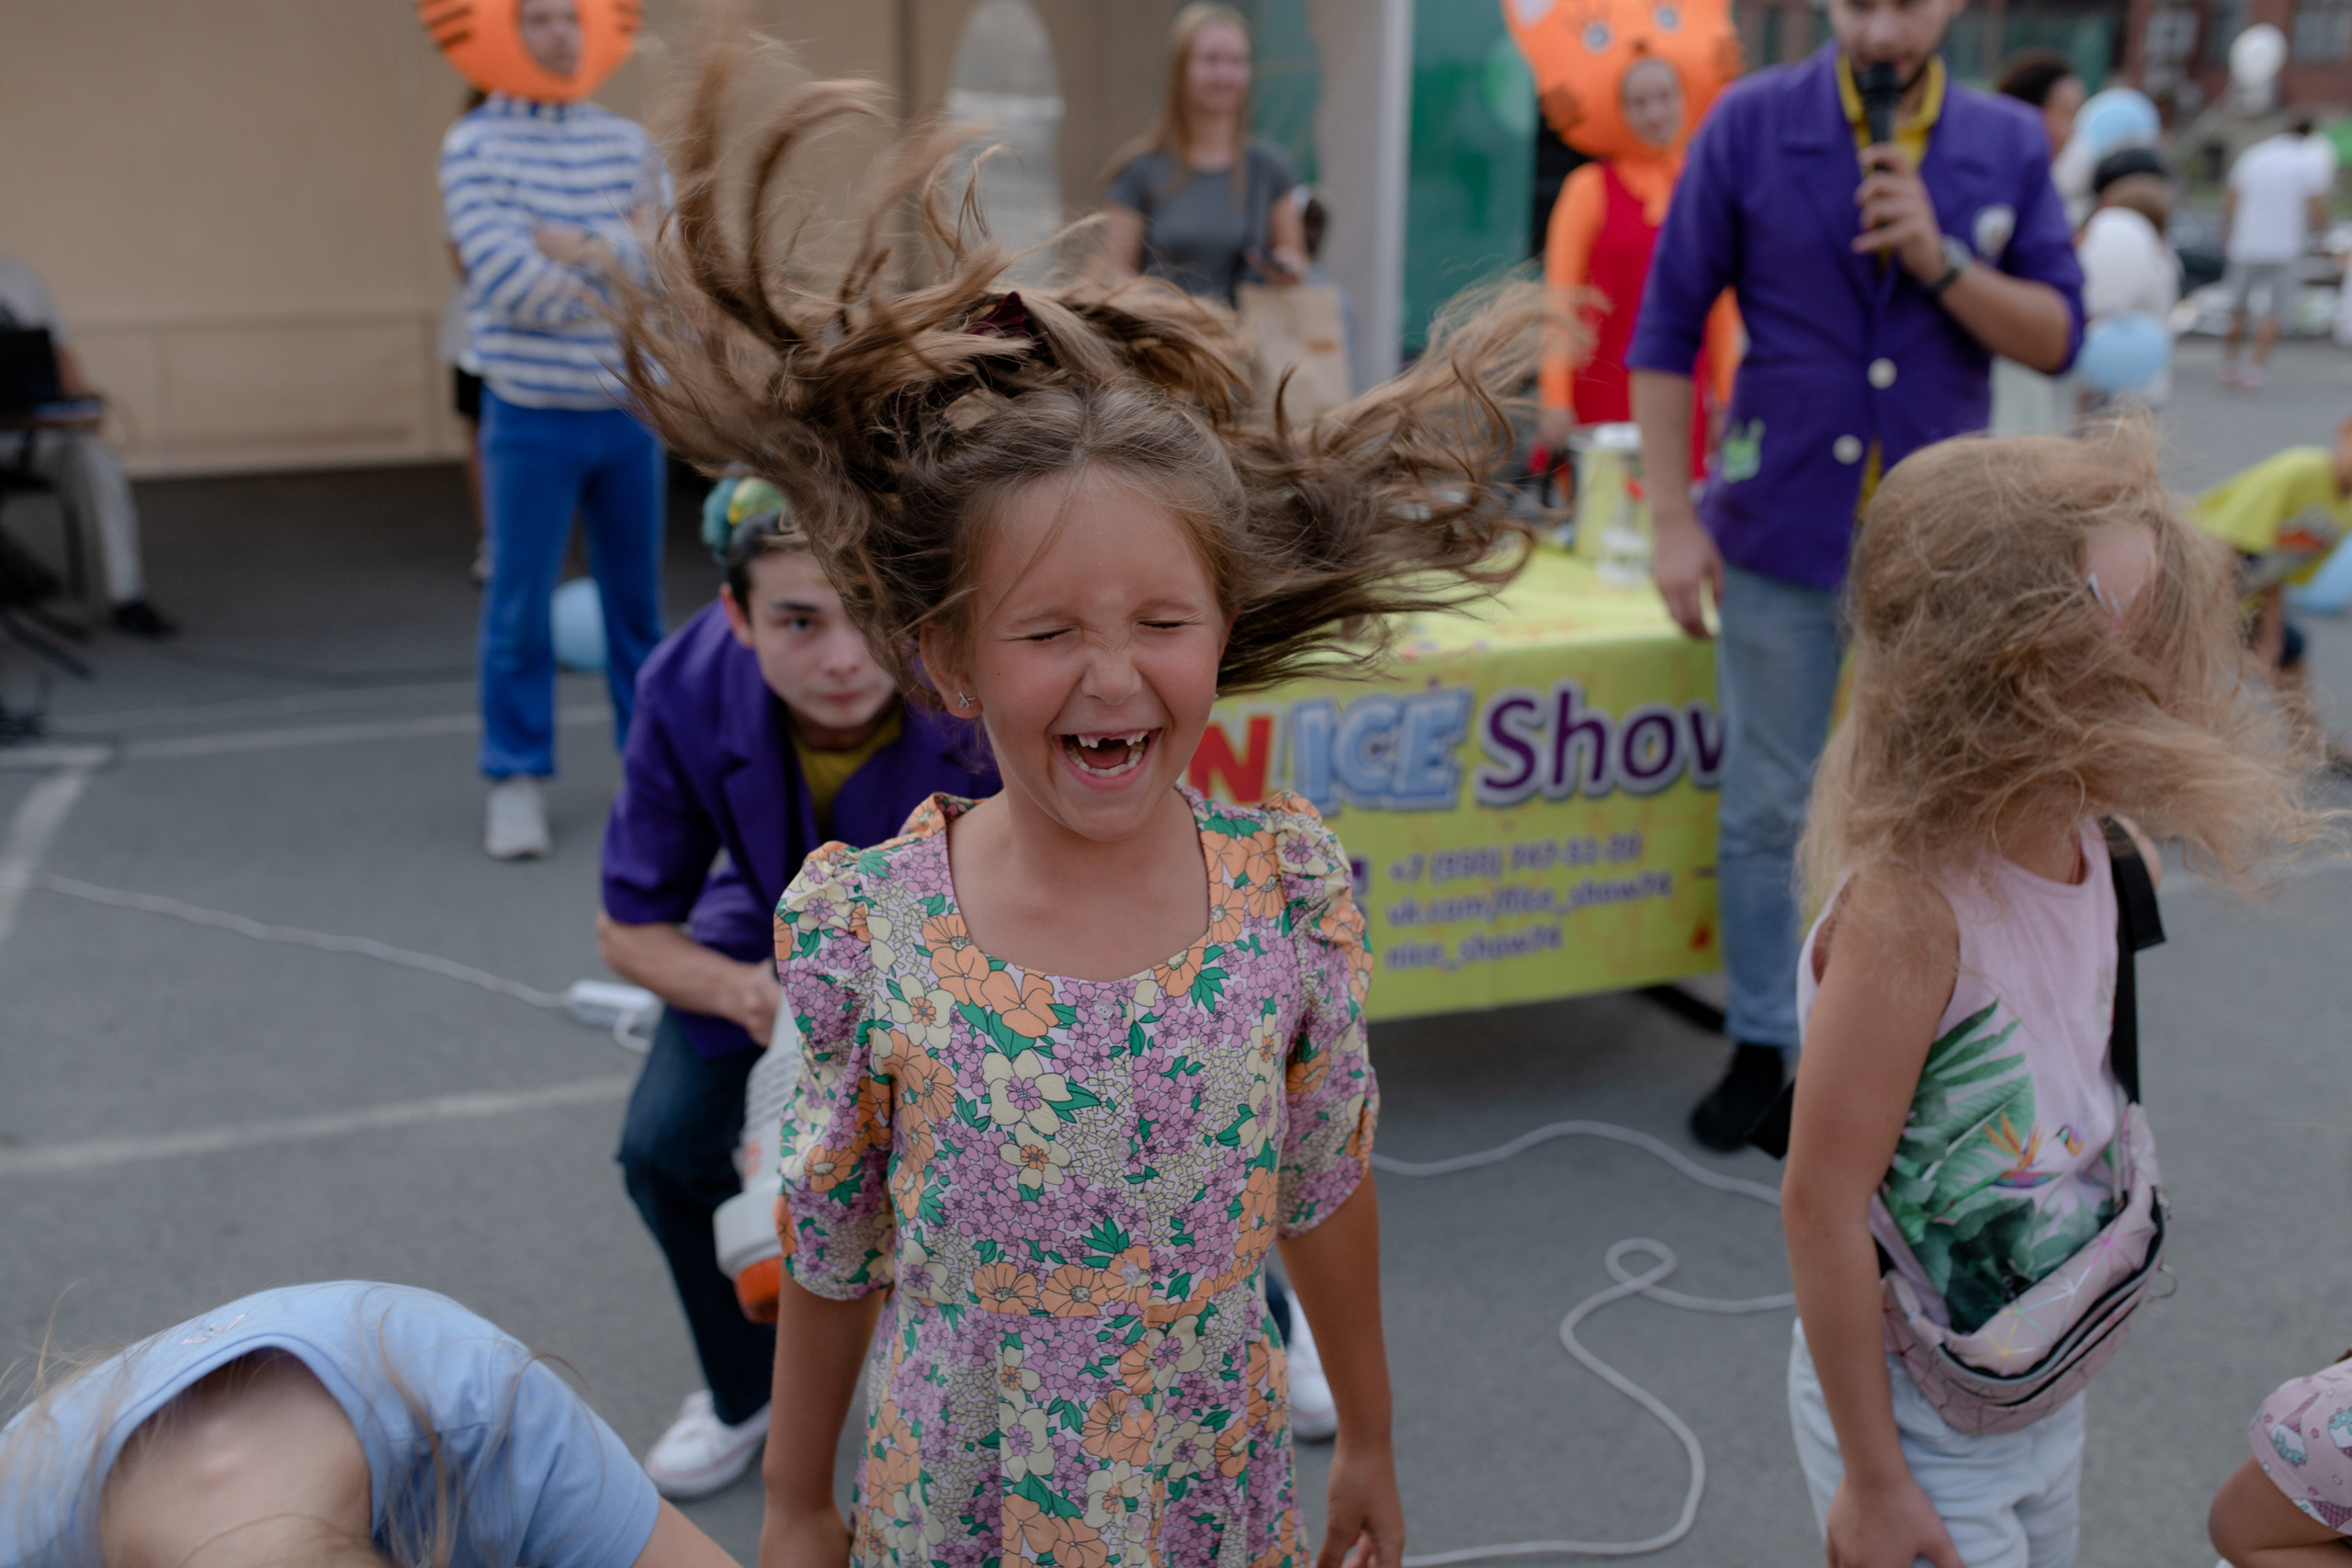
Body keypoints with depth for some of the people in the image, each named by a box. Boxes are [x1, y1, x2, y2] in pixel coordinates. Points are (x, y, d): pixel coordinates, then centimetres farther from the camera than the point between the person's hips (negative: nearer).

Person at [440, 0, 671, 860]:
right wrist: (622, 257, -8)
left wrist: (581, 247, -17)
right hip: (532, 417, -3)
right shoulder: (474, 145, -4)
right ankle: (517, 783, 12)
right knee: (519, 606, 1)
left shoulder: (626, 140, 7)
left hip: (631, 409, 3)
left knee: (637, 598, 12)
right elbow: (510, 282, -15)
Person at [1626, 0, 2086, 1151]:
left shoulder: (2009, 144, 2)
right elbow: (1667, 330, -3)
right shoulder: (1751, 125, -4)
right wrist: (1673, 517, -8)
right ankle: (1760, 1047, 23)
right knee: (1766, 811, 8)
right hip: (1781, 534, -1)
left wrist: (1944, 262, -16)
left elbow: (2057, 337, 1)